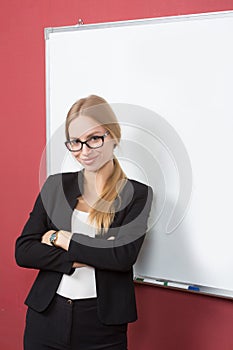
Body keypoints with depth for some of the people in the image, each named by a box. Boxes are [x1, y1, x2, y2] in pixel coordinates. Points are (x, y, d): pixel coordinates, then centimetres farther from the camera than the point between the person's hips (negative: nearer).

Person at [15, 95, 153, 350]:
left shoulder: (138, 194, -4)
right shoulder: (55, 185, 4)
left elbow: (123, 256, -17)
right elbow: (23, 251, -3)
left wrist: (60, 238, -11)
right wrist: (77, 259, -15)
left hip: (102, 326, -2)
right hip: (46, 317, 3)